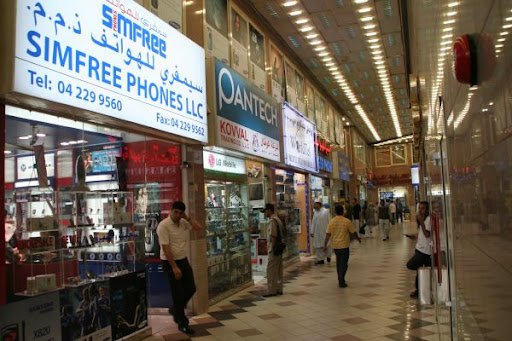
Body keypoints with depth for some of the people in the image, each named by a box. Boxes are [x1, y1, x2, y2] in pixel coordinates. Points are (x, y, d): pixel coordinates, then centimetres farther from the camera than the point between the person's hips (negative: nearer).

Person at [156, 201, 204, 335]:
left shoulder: (184, 222, 3)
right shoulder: (163, 226, -17)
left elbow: (200, 228, -5)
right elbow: (166, 248, -21)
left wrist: (187, 218, -10)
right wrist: (174, 267, -22)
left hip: (184, 260, 7)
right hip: (170, 263, -7)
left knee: (191, 289, 10)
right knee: (178, 293, 0)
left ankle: (175, 310, 34)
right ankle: (182, 323, 14)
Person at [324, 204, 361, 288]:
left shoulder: (331, 222, -3)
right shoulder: (347, 221, -9)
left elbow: (328, 234, -4)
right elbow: (353, 232, 0)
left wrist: (325, 245, 2)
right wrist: (358, 238, 19)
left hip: (335, 245, 4)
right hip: (344, 245, -3)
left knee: (339, 263, 18)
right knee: (344, 264, 1)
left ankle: (340, 279, 28)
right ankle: (341, 282, -5)